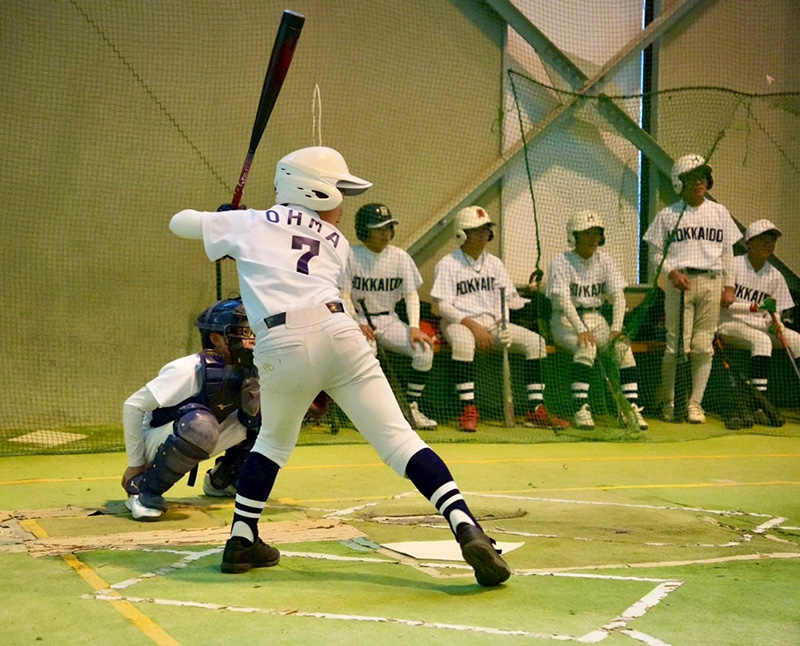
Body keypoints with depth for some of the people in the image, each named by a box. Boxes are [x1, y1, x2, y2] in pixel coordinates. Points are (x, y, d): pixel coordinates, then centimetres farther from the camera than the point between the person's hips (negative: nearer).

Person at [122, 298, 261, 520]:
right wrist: (135, 464, -19)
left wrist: (251, 377, -20)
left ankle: (221, 480, 14)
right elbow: (133, 406, -23)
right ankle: (142, 490, -22)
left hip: (201, 444, 8)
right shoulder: (189, 369, -25)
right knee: (200, 425, -40)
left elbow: (250, 419, -2)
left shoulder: (241, 370, -5)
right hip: (156, 440, -8)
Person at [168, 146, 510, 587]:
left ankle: (242, 542, 29)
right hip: (338, 333, 0)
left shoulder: (249, 223, 23)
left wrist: (220, 222, 53)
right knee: (398, 439, -3)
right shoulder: (337, 244, 25)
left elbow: (179, 222, 34)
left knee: (274, 439, 26)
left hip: (280, 347, 0)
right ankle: (467, 529, -16)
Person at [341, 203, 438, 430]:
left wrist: (414, 327, -13)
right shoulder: (351, 256, -5)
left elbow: (411, 294, 2)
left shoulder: (400, 256, 3)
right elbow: (343, 296, -6)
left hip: (389, 320, 3)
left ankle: (413, 408, -6)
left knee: (424, 349, -20)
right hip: (359, 320, -3)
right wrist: (356, 324, -22)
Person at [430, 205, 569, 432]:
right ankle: (468, 411, -36)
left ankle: (535, 409, -12)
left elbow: (505, 299, 9)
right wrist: (472, 324, -23)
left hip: (492, 322, 5)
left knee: (535, 341, -14)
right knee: (463, 342, -41)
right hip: (459, 322, -5)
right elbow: (443, 305, -10)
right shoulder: (448, 264, -4)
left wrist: (503, 324, -12)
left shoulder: (494, 263, 13)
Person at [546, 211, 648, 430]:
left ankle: (632, 406, -24)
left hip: (595, 319, 4)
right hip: (565, 321, -4)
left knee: (622, 345, -23)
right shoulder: (560, 262, -8)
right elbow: (563, 299, -20)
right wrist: (581, 330, -34)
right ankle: (580, 408, -35)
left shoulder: (605, 261, 5)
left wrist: (616, 328, -20)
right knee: (586, 346, -34)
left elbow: (618, 296, -4)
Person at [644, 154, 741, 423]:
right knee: (676, 345, -5)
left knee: (703, 346, -1)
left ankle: (695, 403, 6)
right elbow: (656, 253, 6)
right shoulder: (668, 215, 5)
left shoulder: (719, 212, 13)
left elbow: (727, 252, 15)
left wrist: (729, 287, 8)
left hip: (711, 282, 3)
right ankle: (668, 402, 6)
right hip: (679, 282, -2)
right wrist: (671, 272, -12)